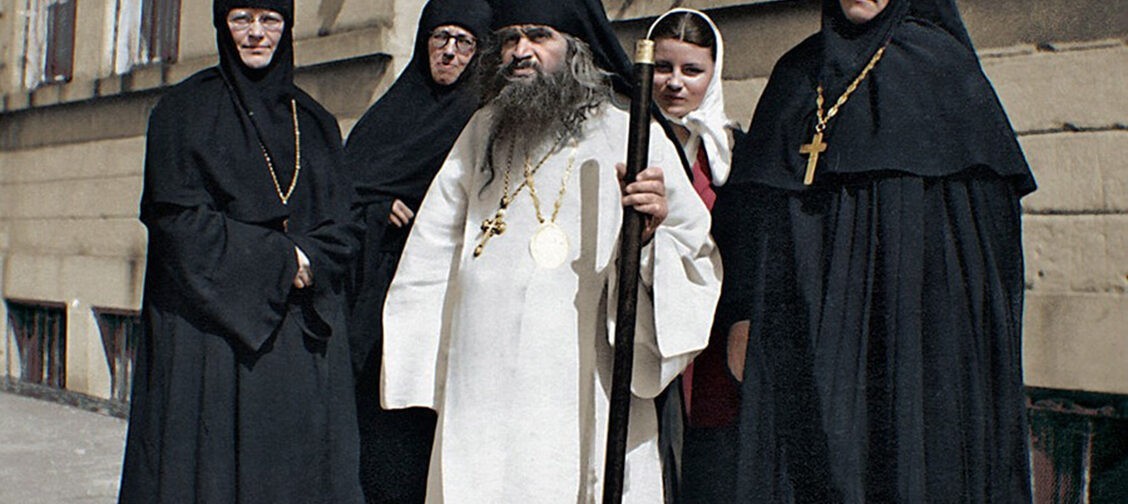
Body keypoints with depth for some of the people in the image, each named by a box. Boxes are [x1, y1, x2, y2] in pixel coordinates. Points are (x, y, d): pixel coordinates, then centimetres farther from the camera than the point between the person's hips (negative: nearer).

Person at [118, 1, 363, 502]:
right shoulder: (184, 109, 3)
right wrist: (276, 258, -10)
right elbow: (178, 216, -7)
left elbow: (339, 226, 10)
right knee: (209, 462, -5)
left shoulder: (314, 123, 15)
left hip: (299, 331, 4)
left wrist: (305, 260, -11)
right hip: (210, 327, -3)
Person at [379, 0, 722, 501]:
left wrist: (651, 235, -22)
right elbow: (431, 260, 22)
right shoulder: (483, 134, 12)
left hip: (586, 404, -3)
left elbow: (699, 264, -1)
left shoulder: (632, 138, 0)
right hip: (481, 400, 3)